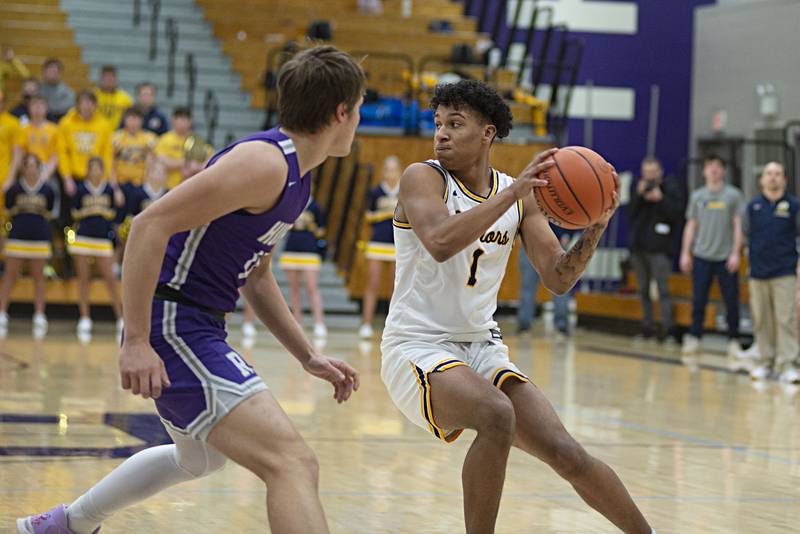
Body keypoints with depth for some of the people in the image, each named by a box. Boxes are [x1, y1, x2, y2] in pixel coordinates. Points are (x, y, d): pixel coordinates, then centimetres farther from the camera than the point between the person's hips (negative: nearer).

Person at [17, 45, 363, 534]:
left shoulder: (296, 177, 13)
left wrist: (309, 357, 17)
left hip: (198, 330, 11)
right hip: (171, 329, -11)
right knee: (294, 464, -22)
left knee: (199, 457, 35)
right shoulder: (264, 161, -19)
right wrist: (136, 342, -27)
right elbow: (151, 224, -24)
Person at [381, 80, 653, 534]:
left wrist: (597, 225, -14)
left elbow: (558, 279, 2)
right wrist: (512, 193, -32)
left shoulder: (521, 195, 5)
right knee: (497, 416, -34)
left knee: (569, 455, -3)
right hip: (417, 347, -5)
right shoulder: (423, 178, -10)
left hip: (483, 347, 5)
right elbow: (440, 243, -30)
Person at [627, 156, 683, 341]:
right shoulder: (638, 188, 12)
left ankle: (667, 326, -12)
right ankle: (647, 327, 14)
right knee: (643, 290, 9)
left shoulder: (670, 189, -1)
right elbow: (630, 214, 3)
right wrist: (639, 196, -8)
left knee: (662, 290, -11)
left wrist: (660, 199, -18)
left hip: (660, 248, -5)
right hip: (638, 247, 5)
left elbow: (677, 214, -11)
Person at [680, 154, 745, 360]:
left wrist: (735, 253, -9)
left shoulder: (733, 195, 1)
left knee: (731, 302, 2)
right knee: (698, 301, 3)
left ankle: (733, 342, 10)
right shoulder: (697, 196, 9)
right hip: (701, 256, 2)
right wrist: (685, 253, 7)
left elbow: (738, 225, -1)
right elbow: (691, 226, 13)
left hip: (726, 257, -2)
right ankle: (694, 338, 11)